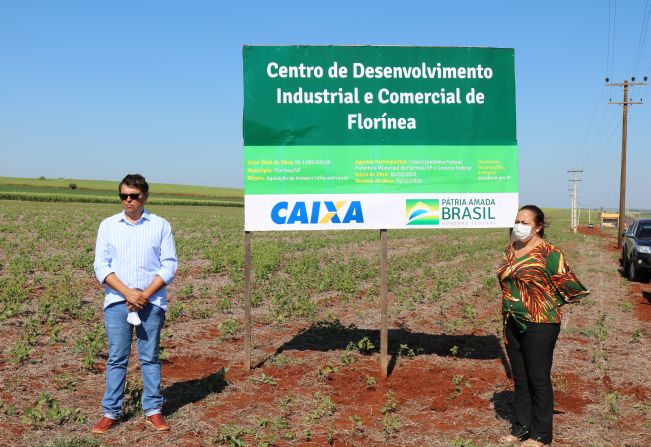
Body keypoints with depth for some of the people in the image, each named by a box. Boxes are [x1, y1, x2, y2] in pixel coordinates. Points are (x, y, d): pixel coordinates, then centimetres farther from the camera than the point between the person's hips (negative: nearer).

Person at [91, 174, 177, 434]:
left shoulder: (161, 226, 4)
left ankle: (153, 410, 14)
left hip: (151, 302, -1)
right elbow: (101, 266, 1)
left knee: (150, 357, 6)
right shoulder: (108, 225, 7)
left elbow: (169, 266, 0)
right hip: (117, 302, 1)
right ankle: (111, 412, 12)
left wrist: (145, 295, -11)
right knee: (116, 358, 4)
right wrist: (128, 293, -12)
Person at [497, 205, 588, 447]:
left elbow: (566, 284, -10)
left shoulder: (548, 253, -14)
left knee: (538, 380, 3)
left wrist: (551, 304, 0)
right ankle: (521, 428, 28)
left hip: (539, 325, -7)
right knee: (520, 379, 15)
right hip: (513, 324, 7)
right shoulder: (511, 249, 7)